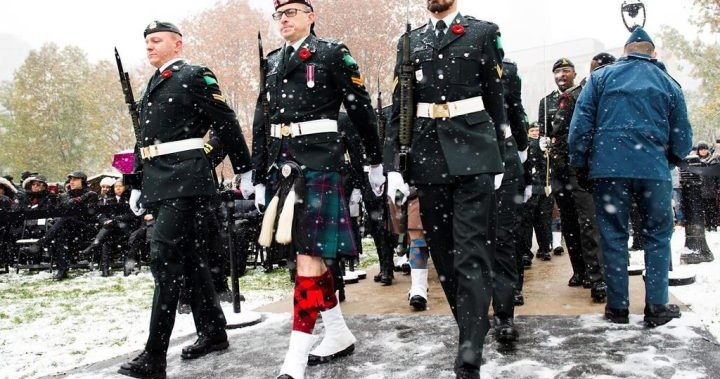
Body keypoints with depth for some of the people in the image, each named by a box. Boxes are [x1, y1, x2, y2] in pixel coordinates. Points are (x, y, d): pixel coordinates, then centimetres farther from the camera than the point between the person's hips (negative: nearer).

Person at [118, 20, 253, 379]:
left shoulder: (195, 77, -3)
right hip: (160, 184, 8)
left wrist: (244, 170, -6)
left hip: (186, 181, -8)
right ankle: (213, 332, 24)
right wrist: (136, 184, 21)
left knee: (165, 259, -11)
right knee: (188, 256, 12)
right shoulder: (151, 88, 21)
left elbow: (227, 125, -6)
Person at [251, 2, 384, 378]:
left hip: (319, 163, -7)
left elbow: (361, 109, 1)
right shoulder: (273, 62, 16)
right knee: (310, 254, 12)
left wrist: (375, 161, 4)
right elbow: (261, 124, 15)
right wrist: (260, 177, 13)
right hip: (283, 166, 7)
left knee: (309, 255, -8)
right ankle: (338, 335, 27)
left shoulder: (332, 53, -1)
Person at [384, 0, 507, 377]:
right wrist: (393, 165, 1)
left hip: (473, 156, -3)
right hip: (427, 157, 4)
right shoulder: (409, 42, 15)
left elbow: (496, 100, 8)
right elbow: (398, 109, 10)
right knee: (443, 253, 9)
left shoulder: (482, 32, 8)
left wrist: (498, 159, 5)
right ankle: (474, 328, 28)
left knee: (472, 253, -8)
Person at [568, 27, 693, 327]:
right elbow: (682, 139, 11)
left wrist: (579, 164, 7)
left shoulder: (601, 77, 7)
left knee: (614, 237, 7)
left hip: (609, 167, 0)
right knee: (657, 236, 12)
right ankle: (656, 307, 12)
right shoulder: (668, 83, 12)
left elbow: (581, 123, -1)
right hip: (654, 170, 1)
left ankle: (617, 307, 10)